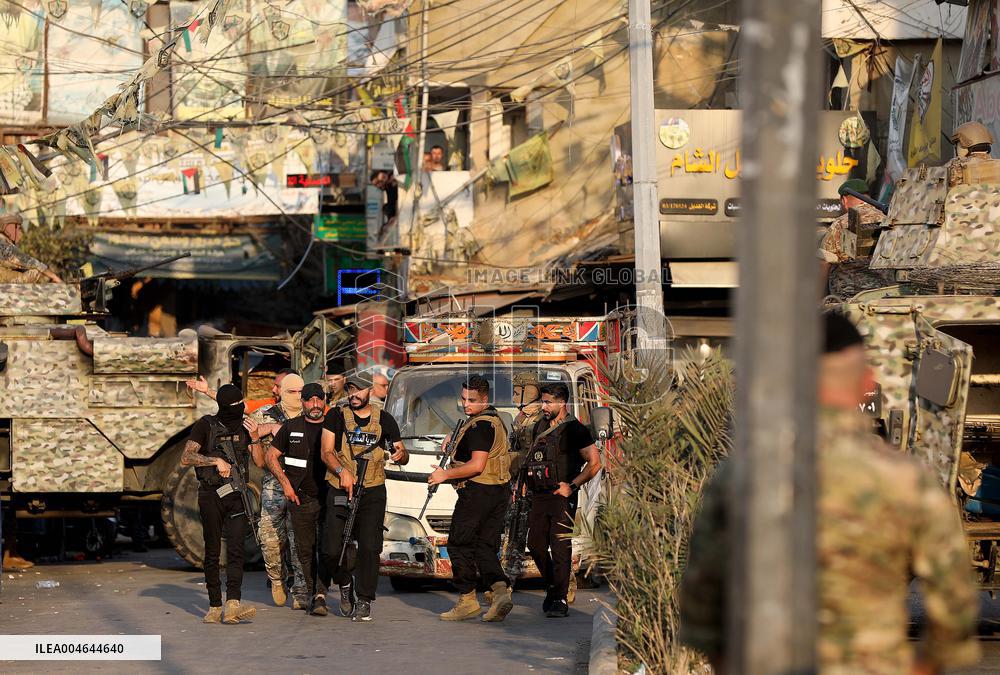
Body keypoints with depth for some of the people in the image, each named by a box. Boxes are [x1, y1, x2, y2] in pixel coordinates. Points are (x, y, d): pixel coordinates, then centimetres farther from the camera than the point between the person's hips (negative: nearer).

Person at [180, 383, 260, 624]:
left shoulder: (245, 426, 11)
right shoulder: (205, 426, -2)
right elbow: (186, 458, -9)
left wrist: (255, 439, -4)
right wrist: (216, 461, -18)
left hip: (237, 494, 2)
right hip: (211, 494, -2)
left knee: (236, 549, -12)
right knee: (212, 552, 3)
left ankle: (233, 605, -23)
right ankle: (214, 606, 8)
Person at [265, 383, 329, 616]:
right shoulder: (290, 428, 6)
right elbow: (271, 456, 10)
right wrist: (285, 483, -1)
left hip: (329, 498, 0)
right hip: (300, 500, 0)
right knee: (305, 550, 4)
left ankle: (321, 594, -11)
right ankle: (312, 592, 13)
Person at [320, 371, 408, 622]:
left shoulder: (384, 420, 10)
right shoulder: (336, 416, 6)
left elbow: (403, 456, 12)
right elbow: (326, 452, -2)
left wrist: (401, 454, -13)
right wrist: (342, 471, -21)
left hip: (372, 492, 0)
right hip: (340, 492, 0)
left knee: (369, 548, -10)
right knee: (331, 551, -7)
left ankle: (364, 601, -3)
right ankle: (346, 583, 22)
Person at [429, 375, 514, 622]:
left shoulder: (479, 426, -16)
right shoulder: (495, 419, 16)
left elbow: (477, 465, -23)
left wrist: (445, 475, -14)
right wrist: (455, 439, 18)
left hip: (478, 491, -10)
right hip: (499, 491, 10)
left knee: (460, 545, 2)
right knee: (486, 546, 9)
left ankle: (467, 600, 4)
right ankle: (500, 591, -11)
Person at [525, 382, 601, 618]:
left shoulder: (574, 429, -8)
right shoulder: (540, 426, 14)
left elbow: (594, 462, -11)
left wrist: (572, 486, -14)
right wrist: (530, 480, 13)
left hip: (561, 496, -7)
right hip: (539, 496, 7)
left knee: (560, 548, -9)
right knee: (535, 545, 9)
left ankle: (560, 601, -7)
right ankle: (552, 587, 27)